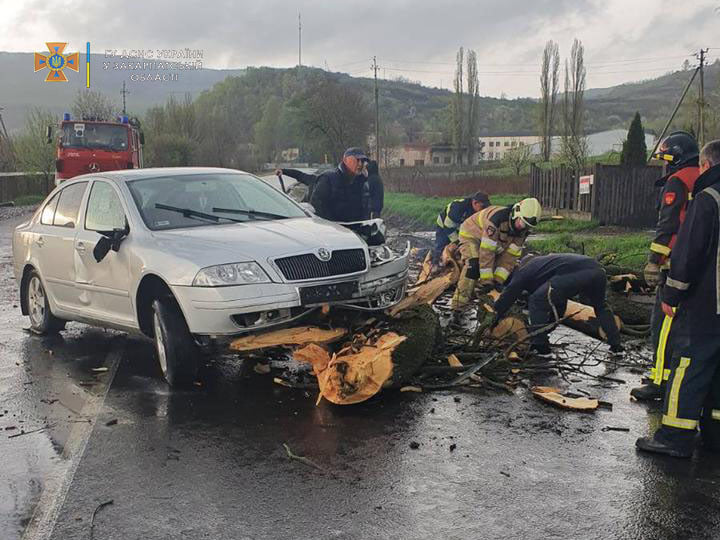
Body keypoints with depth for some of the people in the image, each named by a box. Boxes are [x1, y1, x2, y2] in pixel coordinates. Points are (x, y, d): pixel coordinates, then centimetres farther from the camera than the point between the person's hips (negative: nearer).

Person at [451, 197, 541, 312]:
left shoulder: (522, 230, -16)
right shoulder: (497, 219, -40)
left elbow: (510, 256, -15)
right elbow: (486, 252, -39)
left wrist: (498, 280, -22)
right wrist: (487, 281, -34)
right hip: (471, 235, -8)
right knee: (474, 266, -31)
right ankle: (458, 306, -29)